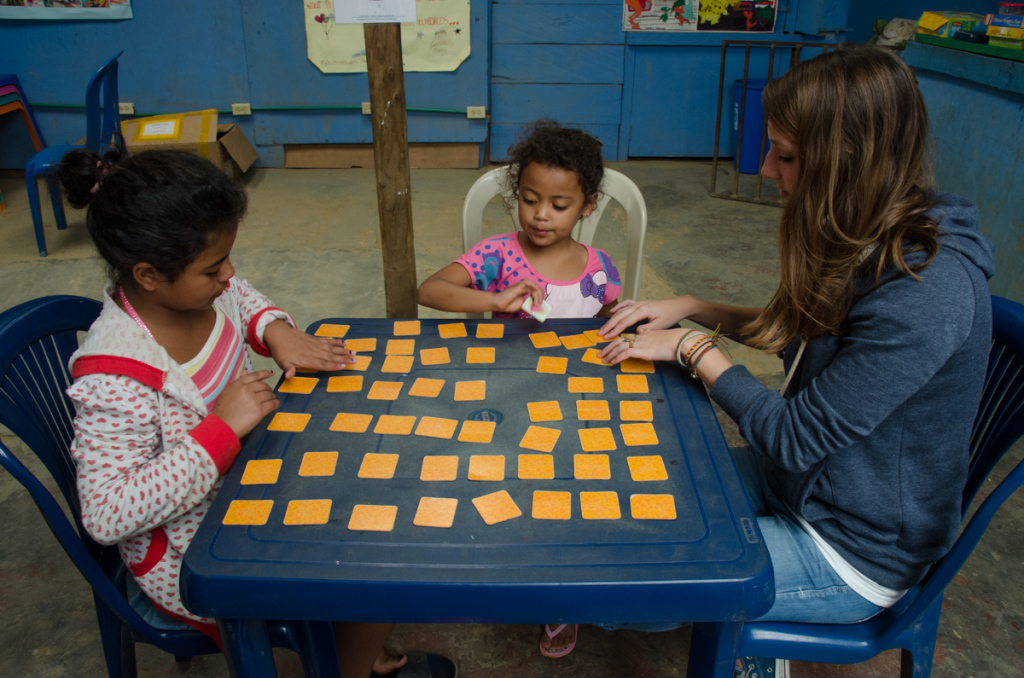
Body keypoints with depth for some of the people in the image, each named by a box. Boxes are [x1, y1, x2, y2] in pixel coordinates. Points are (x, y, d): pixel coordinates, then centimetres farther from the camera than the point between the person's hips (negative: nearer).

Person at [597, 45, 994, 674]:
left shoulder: (924, 292, -32)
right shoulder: (876, 244, -3)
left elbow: (794, 437, -26)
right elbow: (794, 333, 14)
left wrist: (693, 348, -15)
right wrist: (691, 308, 2)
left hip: (851, 555, -8)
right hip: (799, 481, 8)